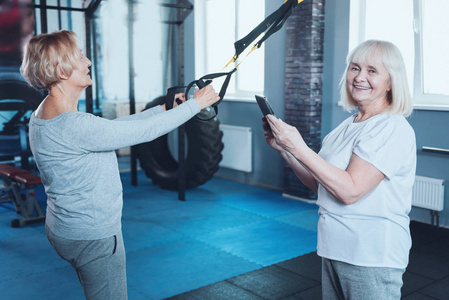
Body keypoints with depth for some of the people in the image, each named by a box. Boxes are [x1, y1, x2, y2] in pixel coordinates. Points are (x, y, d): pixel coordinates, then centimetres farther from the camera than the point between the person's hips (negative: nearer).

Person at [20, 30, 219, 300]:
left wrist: (164, 108, 8)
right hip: (92, 236, -10)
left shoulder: (45, 116, 3)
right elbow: (142, 132, -23)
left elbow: (115, 126, 8)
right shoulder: (72, 125, -29)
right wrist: (196, 104, -11)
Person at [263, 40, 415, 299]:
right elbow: (319, 183, 10)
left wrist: (299, 148, -23)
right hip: (335, 249, 8)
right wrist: (284, 148, -1)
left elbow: (350, 191, -24)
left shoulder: (393, 129, -16)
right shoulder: (347, 126, 9)